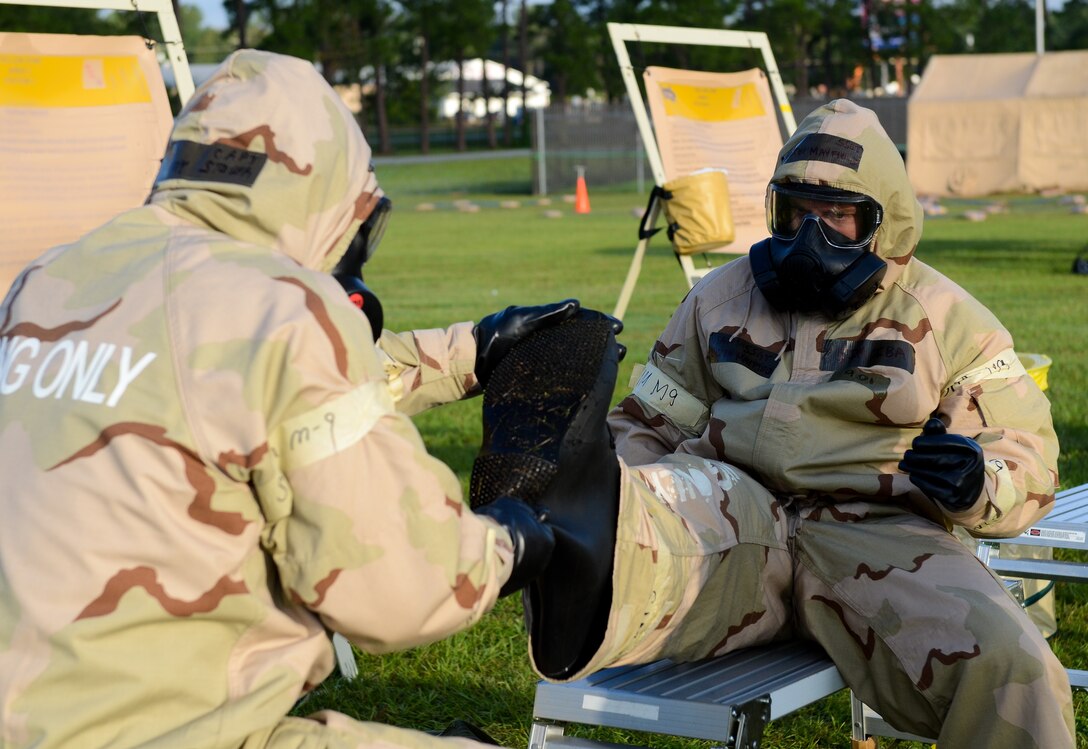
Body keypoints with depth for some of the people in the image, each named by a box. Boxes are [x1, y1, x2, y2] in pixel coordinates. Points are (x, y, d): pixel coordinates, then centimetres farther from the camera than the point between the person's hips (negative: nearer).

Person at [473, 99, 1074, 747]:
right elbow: (650, 423, 24)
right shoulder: (724, 296, 19)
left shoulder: (946, 320, 13)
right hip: (733, 515, 0)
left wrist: (978, 484, -13)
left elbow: (1029, 459, 13)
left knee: (1009, 671, -31)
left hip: (874, 535, 0)